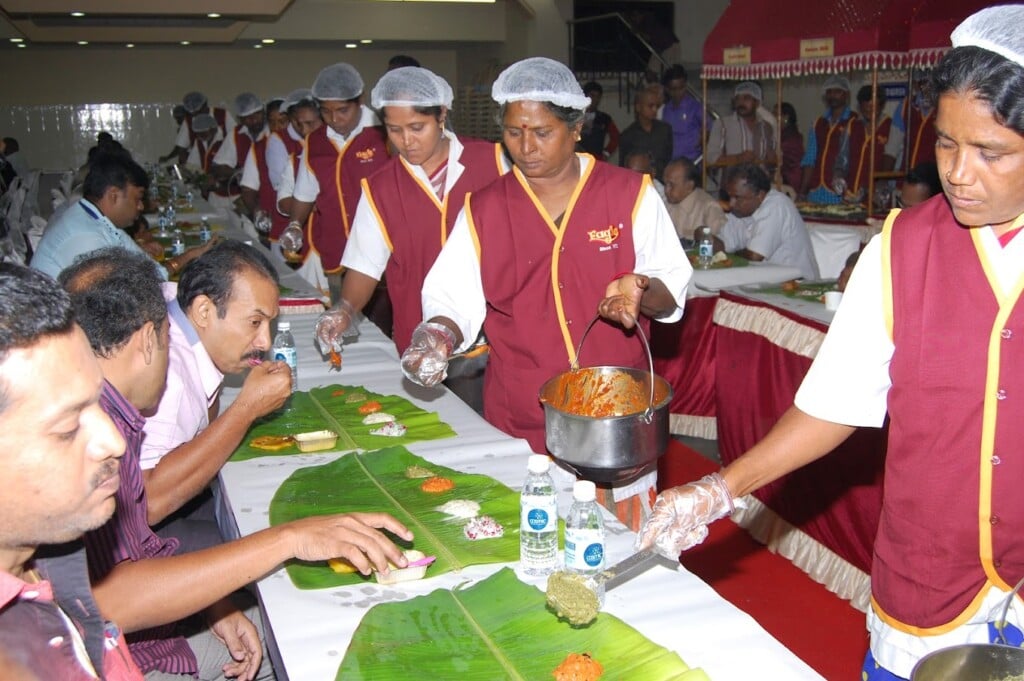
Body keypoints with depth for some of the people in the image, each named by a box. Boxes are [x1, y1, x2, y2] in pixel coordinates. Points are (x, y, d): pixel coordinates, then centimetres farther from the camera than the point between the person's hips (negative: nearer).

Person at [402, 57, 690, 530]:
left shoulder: (629, 194, 2)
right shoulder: (483, 211, 5)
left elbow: (672, 286, 2)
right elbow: (453, 297, 3)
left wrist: (640, 291, -20)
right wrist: (439, 335, -17)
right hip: (521, 428, 1)